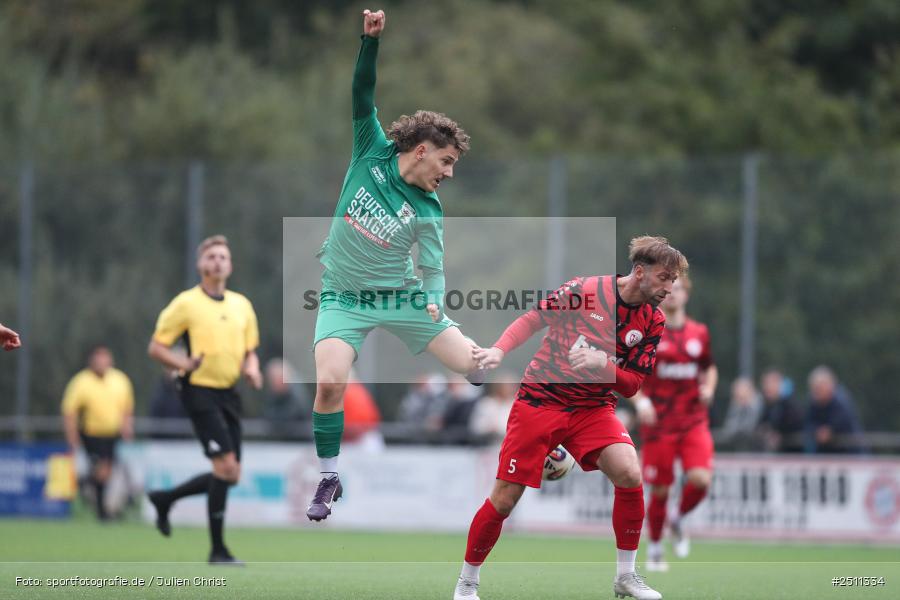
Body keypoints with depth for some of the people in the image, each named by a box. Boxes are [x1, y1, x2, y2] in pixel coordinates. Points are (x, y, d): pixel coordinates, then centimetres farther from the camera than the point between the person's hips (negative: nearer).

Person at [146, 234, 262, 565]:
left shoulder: (241, 305, 13)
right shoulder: (186, 303, -3)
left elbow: (250, 351, 22)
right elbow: (156, 347, -2)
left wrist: (252, 369, -1)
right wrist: (184, 364, -19)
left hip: (228, 394, 7)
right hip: (200, 391, -7)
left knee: (231, 475, 5)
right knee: (226, 466, -16)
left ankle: (165, 499, 26)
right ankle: (218, 549, -8)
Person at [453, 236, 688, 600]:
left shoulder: (653, 322, -2)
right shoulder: (585, 291, -13)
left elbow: (631, 385, -2)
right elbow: (531, 320, 0)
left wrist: (602, 363, -21)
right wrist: (498, 350, -15)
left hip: (594, 408, 3)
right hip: (540, 401, -3)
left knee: (630, 475, -22)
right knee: (504, 501, -5)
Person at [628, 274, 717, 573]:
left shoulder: (699, 332, 8)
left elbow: (709, 367, 22)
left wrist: (708, 388, 1)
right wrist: (639, 400, -15)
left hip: (694, 421, 2)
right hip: (658, 423, -2)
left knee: (701, 478, -18)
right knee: (660, 489, 1)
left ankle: (678, 519, 13)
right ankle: (654, 548, 23)